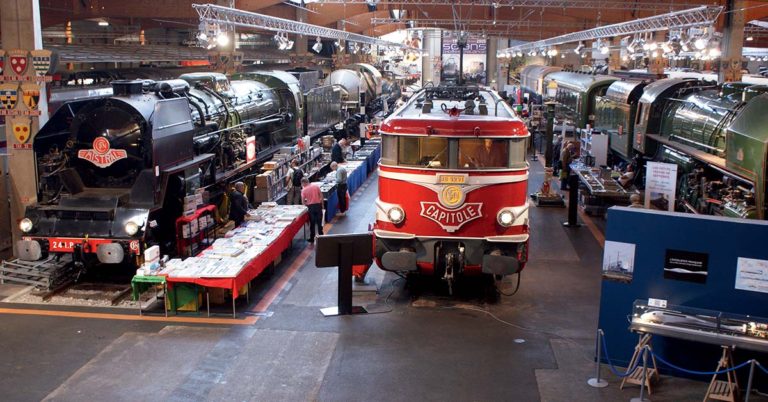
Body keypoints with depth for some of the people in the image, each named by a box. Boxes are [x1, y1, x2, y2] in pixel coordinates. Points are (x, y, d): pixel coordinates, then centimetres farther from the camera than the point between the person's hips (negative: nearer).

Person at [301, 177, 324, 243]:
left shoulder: (304, 190, -5)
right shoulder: (316, 185, 0)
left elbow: (303, 201, -3)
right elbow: (321, 195, 1)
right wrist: (322, 204, 10)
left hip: (311, 206, -2)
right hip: (318, 204, 2)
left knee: (312, 223, 10)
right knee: (319, 222, 10)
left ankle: (312, 238, 15)